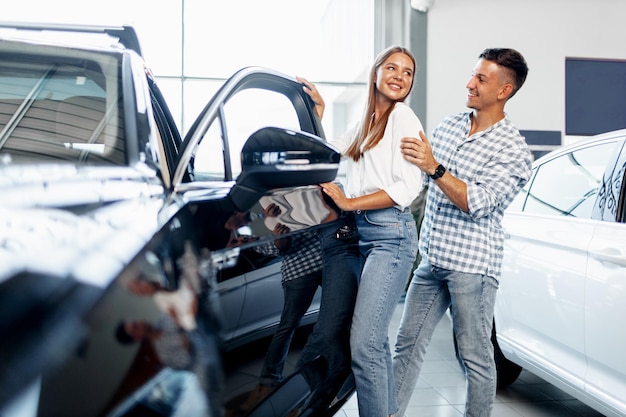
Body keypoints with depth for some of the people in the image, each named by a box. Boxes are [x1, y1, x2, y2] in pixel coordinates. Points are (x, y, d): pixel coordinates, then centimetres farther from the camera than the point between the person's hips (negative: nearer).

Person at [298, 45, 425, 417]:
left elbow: (409, 187, -13)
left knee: (364, 344, -14)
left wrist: (349, 202, -13)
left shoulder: (404, 117, -4)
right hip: (363, 234, 8)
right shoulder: (367, 123, 19)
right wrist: (317, 107, 25)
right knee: (376, 340, 14)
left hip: (391, 234, -8)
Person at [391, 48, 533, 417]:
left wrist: (434, 167, -25)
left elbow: (477, 202, -20)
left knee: (476, 357, 3)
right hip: (432, 259, 7)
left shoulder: (513, 148, -9)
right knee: (408, 344, 10)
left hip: (472, 265, -6)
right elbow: (416, 175, 26)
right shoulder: (449, 126, 11)